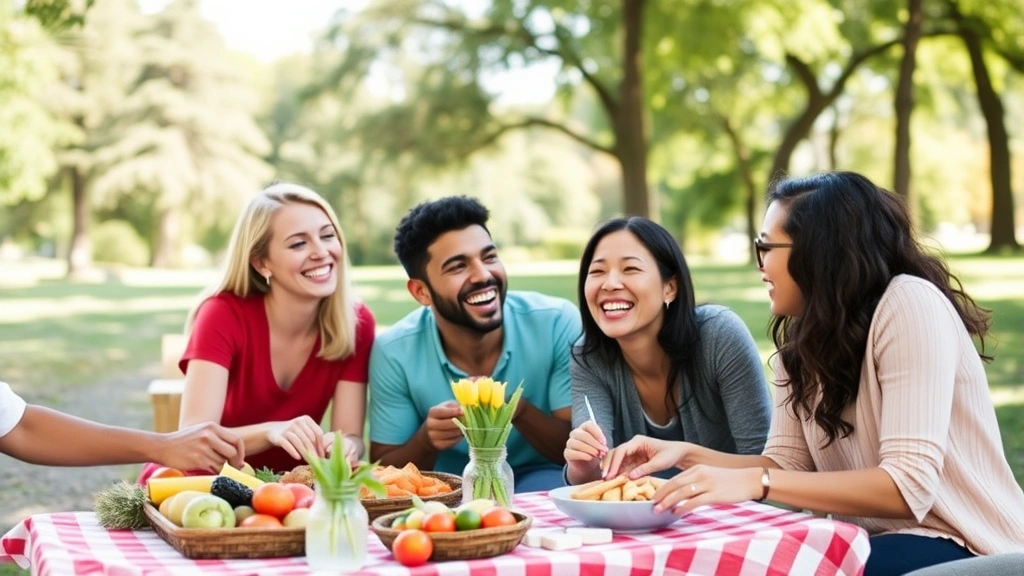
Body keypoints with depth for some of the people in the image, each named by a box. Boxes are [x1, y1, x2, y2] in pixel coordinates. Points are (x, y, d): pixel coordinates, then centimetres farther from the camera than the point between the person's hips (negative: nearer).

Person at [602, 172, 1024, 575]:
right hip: (875, 538, 7)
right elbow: (787, 465, 4)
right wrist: (686, 454, -12)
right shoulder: (804, 337, 5)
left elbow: (908, 485, -26)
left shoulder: (910, 304, -19)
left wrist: (754, 482, -32)